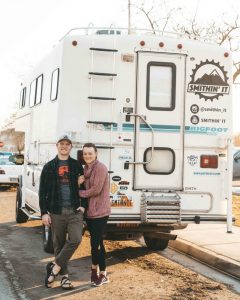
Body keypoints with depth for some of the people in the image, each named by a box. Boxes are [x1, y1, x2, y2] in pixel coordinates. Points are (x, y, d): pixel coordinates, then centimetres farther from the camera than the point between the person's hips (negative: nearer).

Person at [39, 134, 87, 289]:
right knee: (59, 244, 6)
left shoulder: (77, 166, 8)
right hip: (56, 212, 0)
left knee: (75, 239, -15)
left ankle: (54, 267, -2)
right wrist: (44, 212, -3)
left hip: (75, 211, 0)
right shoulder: (49, 167, 5)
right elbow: (43, 191, 3)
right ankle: (64, 274, 19)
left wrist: (83, 206, -3)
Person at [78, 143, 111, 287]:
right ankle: (95, 269, 32)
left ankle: (103, 274, 10)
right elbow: (84, 188, 13)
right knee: (94, 241, 17)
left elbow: (96, 190, -20)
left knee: (97, 242, -3)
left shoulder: (101, 168, -14)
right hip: (89, 210, 8)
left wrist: (79, 193, -9)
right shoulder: (86, 168, 12)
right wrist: (79, 183, -10)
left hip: (100, 211, -7)